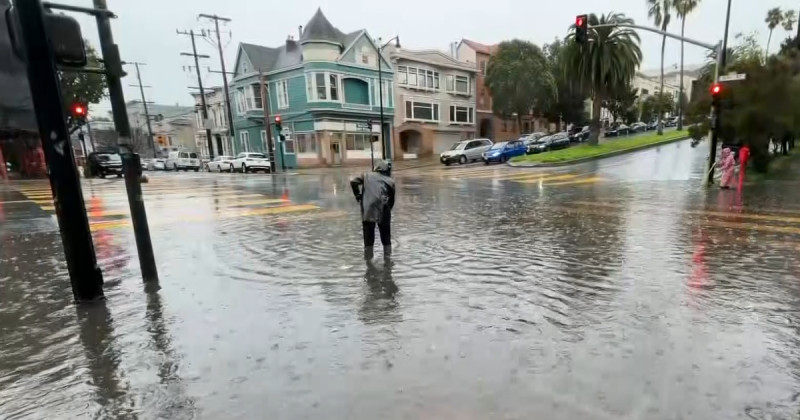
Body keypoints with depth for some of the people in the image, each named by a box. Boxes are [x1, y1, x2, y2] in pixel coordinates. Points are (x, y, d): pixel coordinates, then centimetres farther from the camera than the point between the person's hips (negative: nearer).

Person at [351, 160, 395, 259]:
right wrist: (387, 210, 20)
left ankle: (368, 254, 19)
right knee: (385, 231, 16)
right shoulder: (390, 181, 12)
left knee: (368, 232, 13)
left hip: (367, 208, 1)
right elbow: (392, 200, 9)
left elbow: (353, 182, 2)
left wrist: (358, 196, 8)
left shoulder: (366, 176, 15)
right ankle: (387, 253, 24)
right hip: (382, 208, -1)